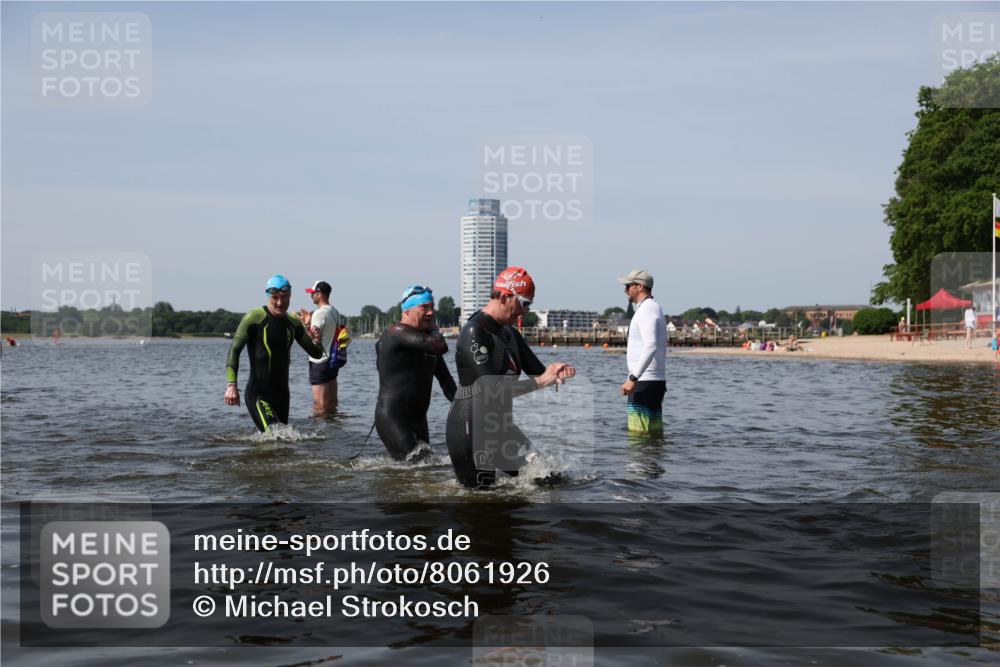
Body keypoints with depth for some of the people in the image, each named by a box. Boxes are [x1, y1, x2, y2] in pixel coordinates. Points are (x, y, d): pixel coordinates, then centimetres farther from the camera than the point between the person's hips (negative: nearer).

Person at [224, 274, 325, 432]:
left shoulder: (293, 323, 9)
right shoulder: (255, 318, -8)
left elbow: (316, 354, 14)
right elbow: (234, 350, -10)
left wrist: (316, 341, -10)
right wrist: (231, 385, -21)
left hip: (281, 393, 6)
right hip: (257, 393, -6)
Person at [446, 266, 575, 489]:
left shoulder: (510, 334, 14)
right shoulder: (474, 332, -16)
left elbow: (535, 368, 13)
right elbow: (490, 385, -25)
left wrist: (553, 371, -11)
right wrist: (539, 382, -26)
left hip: (500, 427, 9)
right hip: (470, 429, -9)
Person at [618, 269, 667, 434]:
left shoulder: (647, 309, -13)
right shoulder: (654, 308, 21)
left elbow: (651, 346, -27)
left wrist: (633, 378, -29)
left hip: (644, 382, -11)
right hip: (655, 381, 11)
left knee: (638, 433, -11)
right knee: (654, 432, 11)